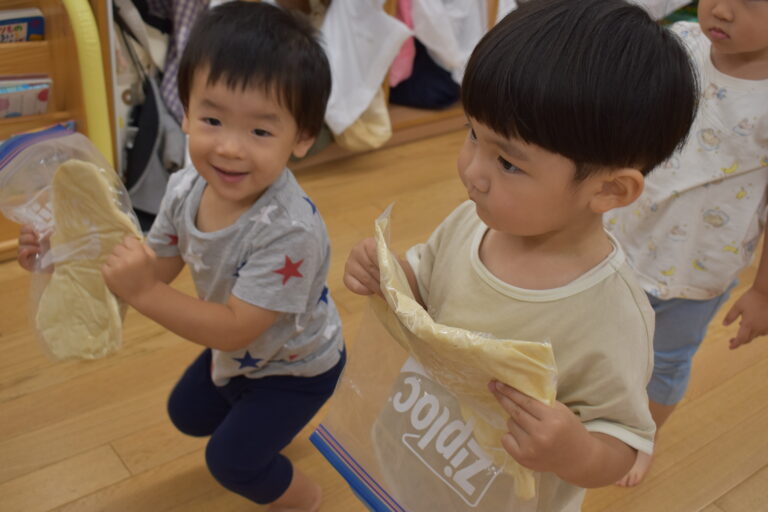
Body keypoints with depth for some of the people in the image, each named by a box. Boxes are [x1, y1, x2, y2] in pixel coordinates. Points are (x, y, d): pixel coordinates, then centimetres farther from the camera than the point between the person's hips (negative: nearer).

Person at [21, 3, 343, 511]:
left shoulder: (290, 230, -43)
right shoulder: (186, 188, -21)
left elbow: (234, 329, -37)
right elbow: (157, 267, -8)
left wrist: (142, 292, -44)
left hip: (296, 366, -7)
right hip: (237, 352, 7)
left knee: (230, 459, 1)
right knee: (187, 414, 26)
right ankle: (268, 427, 54)